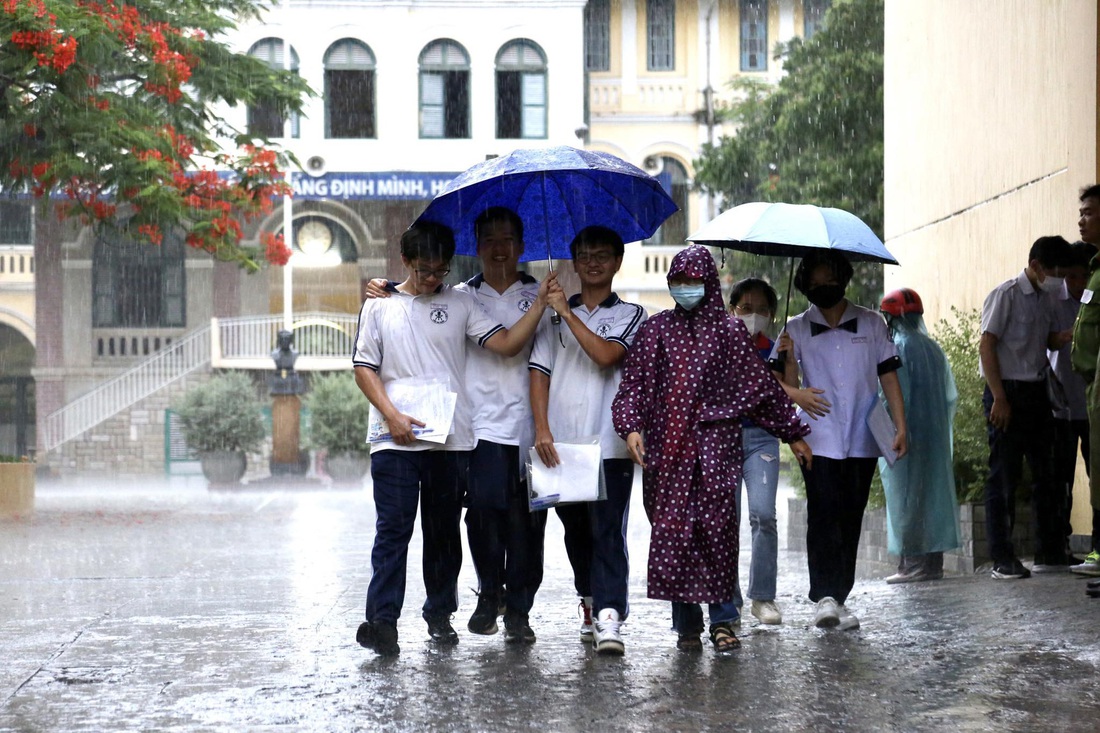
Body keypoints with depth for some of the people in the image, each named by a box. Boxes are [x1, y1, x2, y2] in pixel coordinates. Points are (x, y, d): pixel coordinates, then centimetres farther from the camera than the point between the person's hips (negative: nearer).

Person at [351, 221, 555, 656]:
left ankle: (440, 615, 18)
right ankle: (382, 621, -10)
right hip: (396, 441, -2)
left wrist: (540, 303, -8)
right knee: (393, 529, -8)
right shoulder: (379, 306, 7)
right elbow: (365, 369, 4)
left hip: (450, 439, 2)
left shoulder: (459, 304, 10)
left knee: (444, 531, 8)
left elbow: (507, 344, 2)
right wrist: (392, 416, -9)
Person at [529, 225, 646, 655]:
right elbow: (539, 373, 7)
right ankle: (591, 604, 23)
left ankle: (609, 619, -17)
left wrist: (568, 313, -9)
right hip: (560, 444, 3)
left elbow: (606, 354, -11)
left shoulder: (630, 315, 8)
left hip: (608, 445, -3)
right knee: (576, 533, 9)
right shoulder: (554, 316, 15)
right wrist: (542, 429, -6)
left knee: (608, 533, -10)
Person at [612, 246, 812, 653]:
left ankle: (722, 619, -1)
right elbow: (634, 382, 8)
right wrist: (631, 425, -9)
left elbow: (761, 385, 12)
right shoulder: (656, 330, 12)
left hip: (716, 443, -1)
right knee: (671, 529, -1)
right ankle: (686, 622, 7)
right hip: (667, 445, 2)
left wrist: (792, 433, 15)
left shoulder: (729, 330, 8)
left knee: (718, 528, -9)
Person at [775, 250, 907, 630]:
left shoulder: (871, 324, 8)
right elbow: (789, 390, 5)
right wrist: (789, 358, -14)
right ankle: (824, 597, -17)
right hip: (819, 441, -2)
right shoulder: (797, 329, 6)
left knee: (850, 520, 5)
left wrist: (900, 426, 1)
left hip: (862, 440, 2)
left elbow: (888, 375, 8)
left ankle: (839, 600, 10)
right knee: (823, 515, -14)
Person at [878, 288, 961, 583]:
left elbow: (895, 396, -17)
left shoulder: (896, 348, -11)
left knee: (906, 496, -4)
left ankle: (912, 562, -6)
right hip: (935, 437, 7)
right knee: (934, 491, 10)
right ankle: (934, 561, 12)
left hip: (907, 437, -7)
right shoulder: (934, 349, 12)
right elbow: (950, 396, 15)